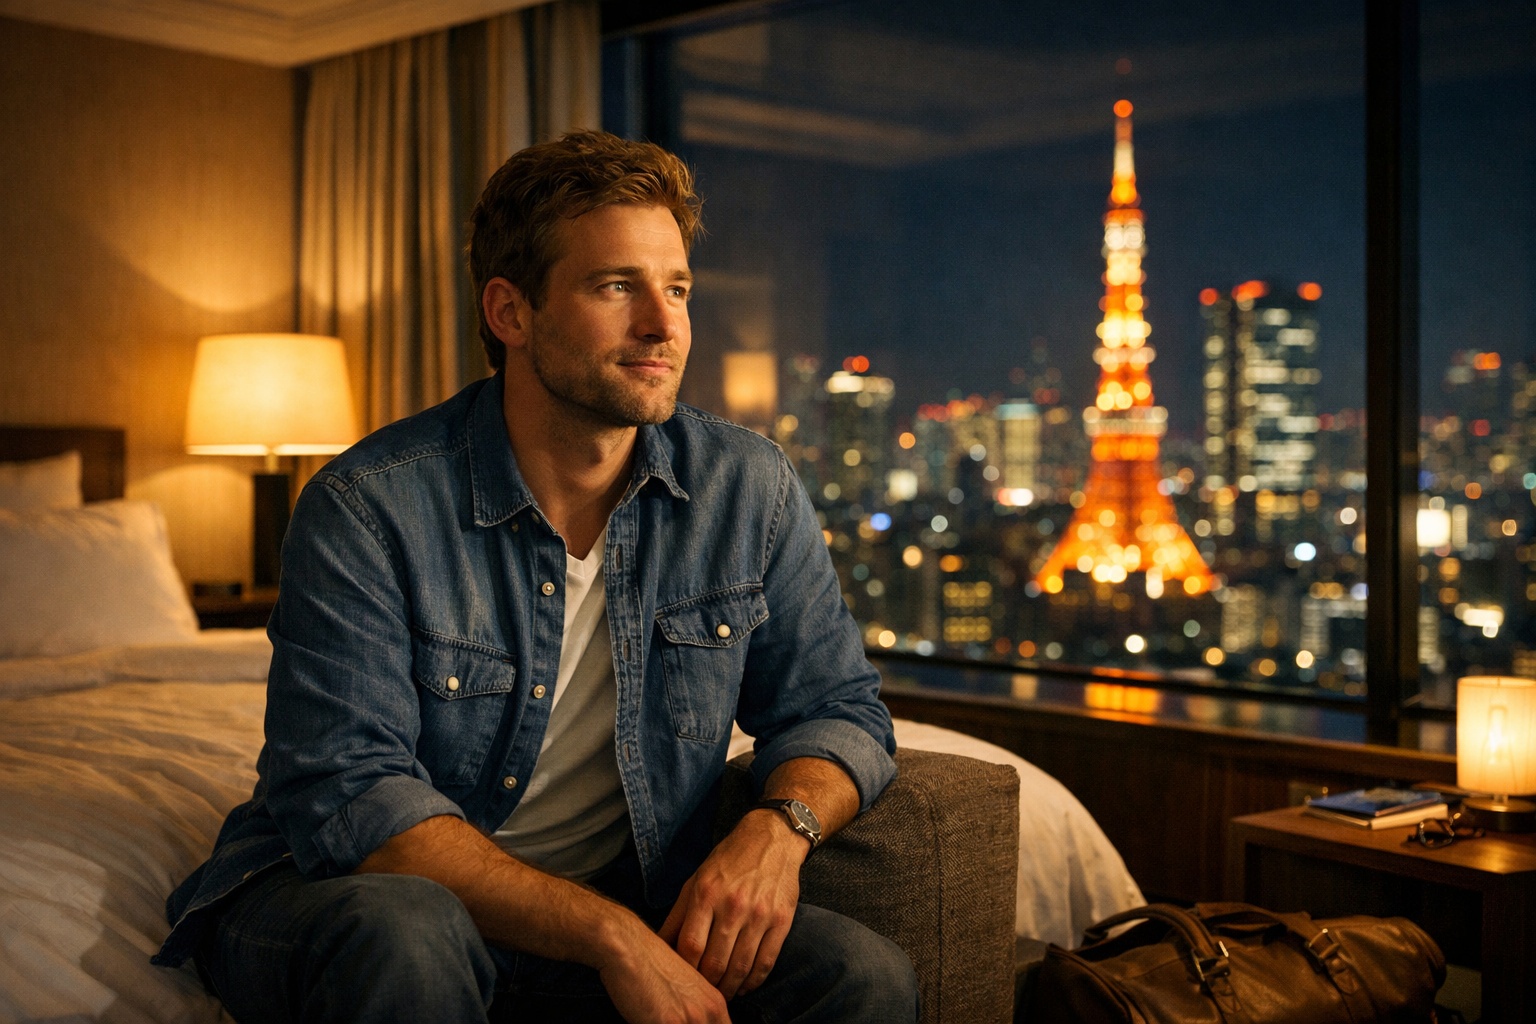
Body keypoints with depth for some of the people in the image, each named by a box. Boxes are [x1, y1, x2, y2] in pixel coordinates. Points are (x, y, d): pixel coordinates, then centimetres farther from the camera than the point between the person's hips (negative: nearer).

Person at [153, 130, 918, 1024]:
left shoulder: (750, 490, -2)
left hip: (624, 915, 3)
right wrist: (607, 933, -30)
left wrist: (780, 827, -19)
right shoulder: (369, 508, -15)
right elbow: (345, 795, -22)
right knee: (402, 931, -38)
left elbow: (835, 707, 5)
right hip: (338, 902, -2)